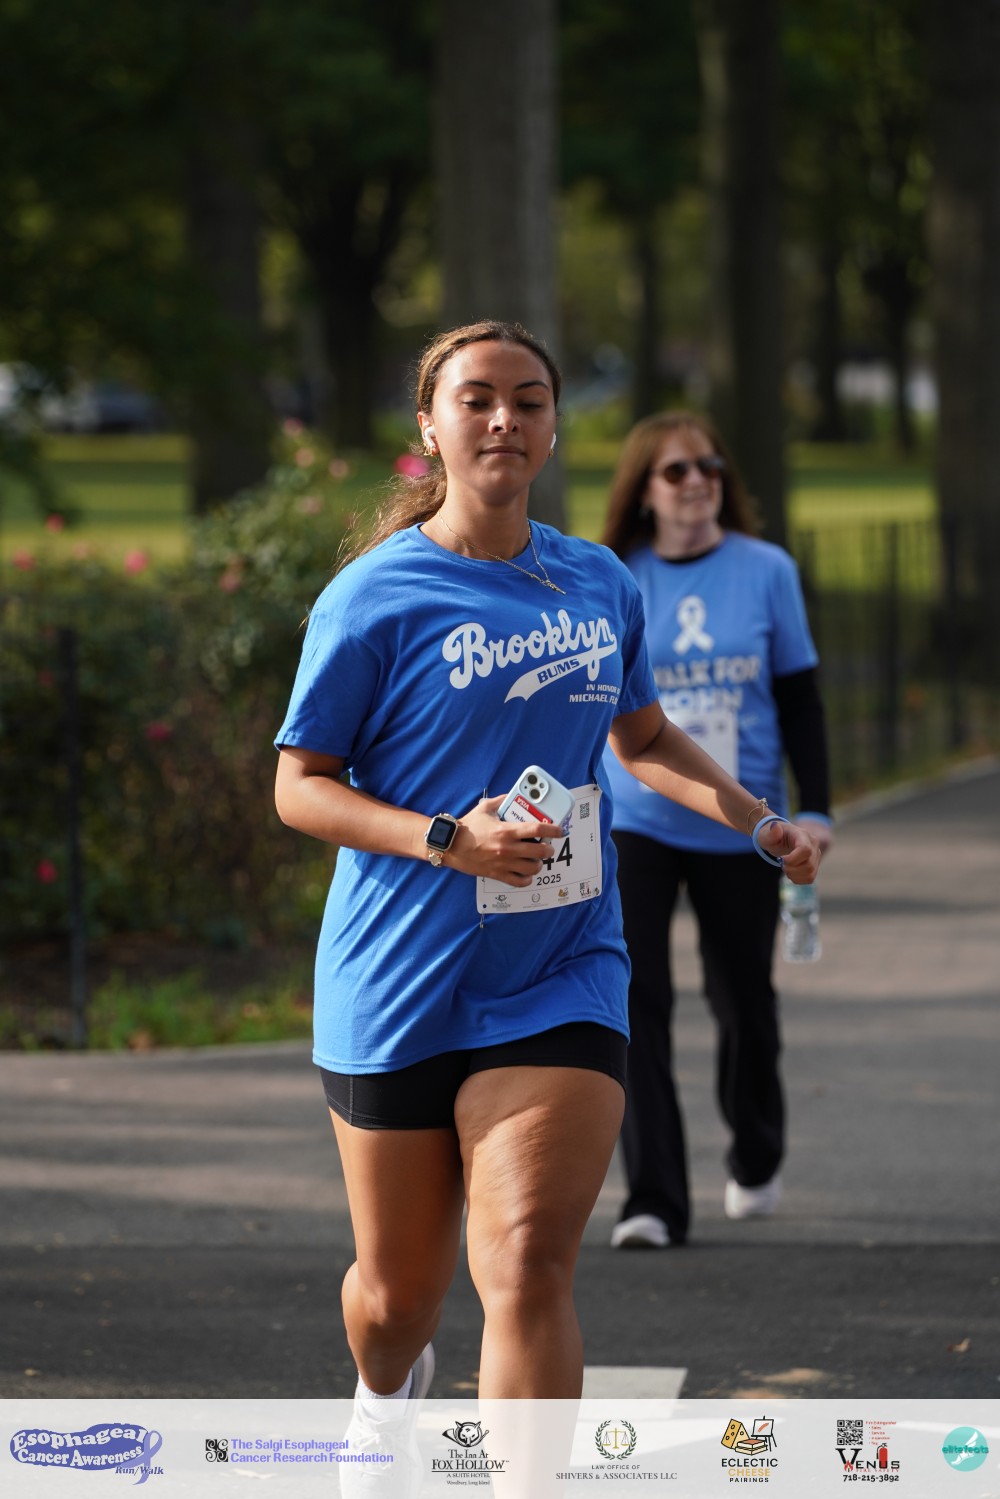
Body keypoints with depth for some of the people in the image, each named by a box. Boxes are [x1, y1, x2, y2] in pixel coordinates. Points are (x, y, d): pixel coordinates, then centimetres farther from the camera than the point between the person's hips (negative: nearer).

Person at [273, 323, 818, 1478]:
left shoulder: (598, 584, 7)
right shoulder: (375, 596, -7)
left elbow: (643, 739, 25)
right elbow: (299, 786, -6)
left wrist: (752, 817, 9)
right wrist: (447, 839, -21)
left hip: (559, 980, 2)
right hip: (397, 988, -2)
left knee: (527, 1266, -18)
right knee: (398, 1290, 11)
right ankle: (387, 1388, 49)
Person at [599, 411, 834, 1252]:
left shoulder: (767, 572, -1)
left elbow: (799, 698, 5)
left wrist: (816, 808, 0)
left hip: (742, 827, 1)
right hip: (634, 825, -1)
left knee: (743, 1001, 12)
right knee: (634, 1002, -13)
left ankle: (756, 1159, 38)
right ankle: (655, 1200, -12)